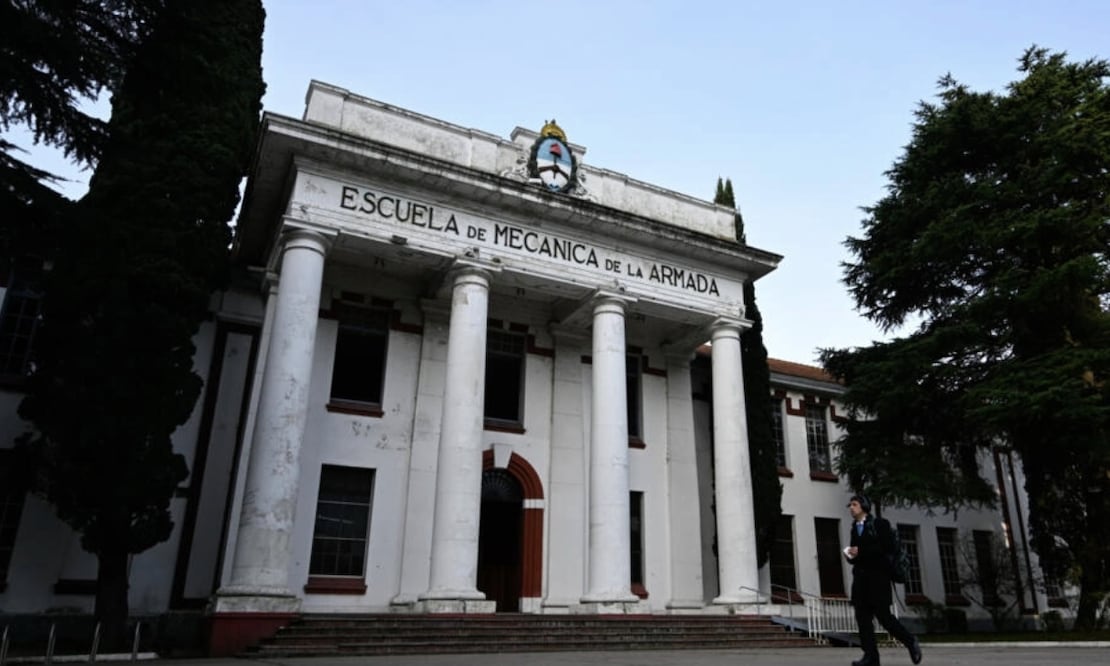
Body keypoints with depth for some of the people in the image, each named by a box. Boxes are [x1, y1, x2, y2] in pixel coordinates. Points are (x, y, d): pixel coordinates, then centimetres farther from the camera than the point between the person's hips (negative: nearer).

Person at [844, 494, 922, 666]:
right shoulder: (855, 529, 18)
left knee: (883, 616, -7)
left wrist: (861, 551, -15)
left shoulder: (880, 524, -1)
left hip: (878, 576, -6)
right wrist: (850, 555, 0)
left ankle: (911, 642, 15)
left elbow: (888, 548, -12)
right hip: (860, 577, 6)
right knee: (862, 617, -3)